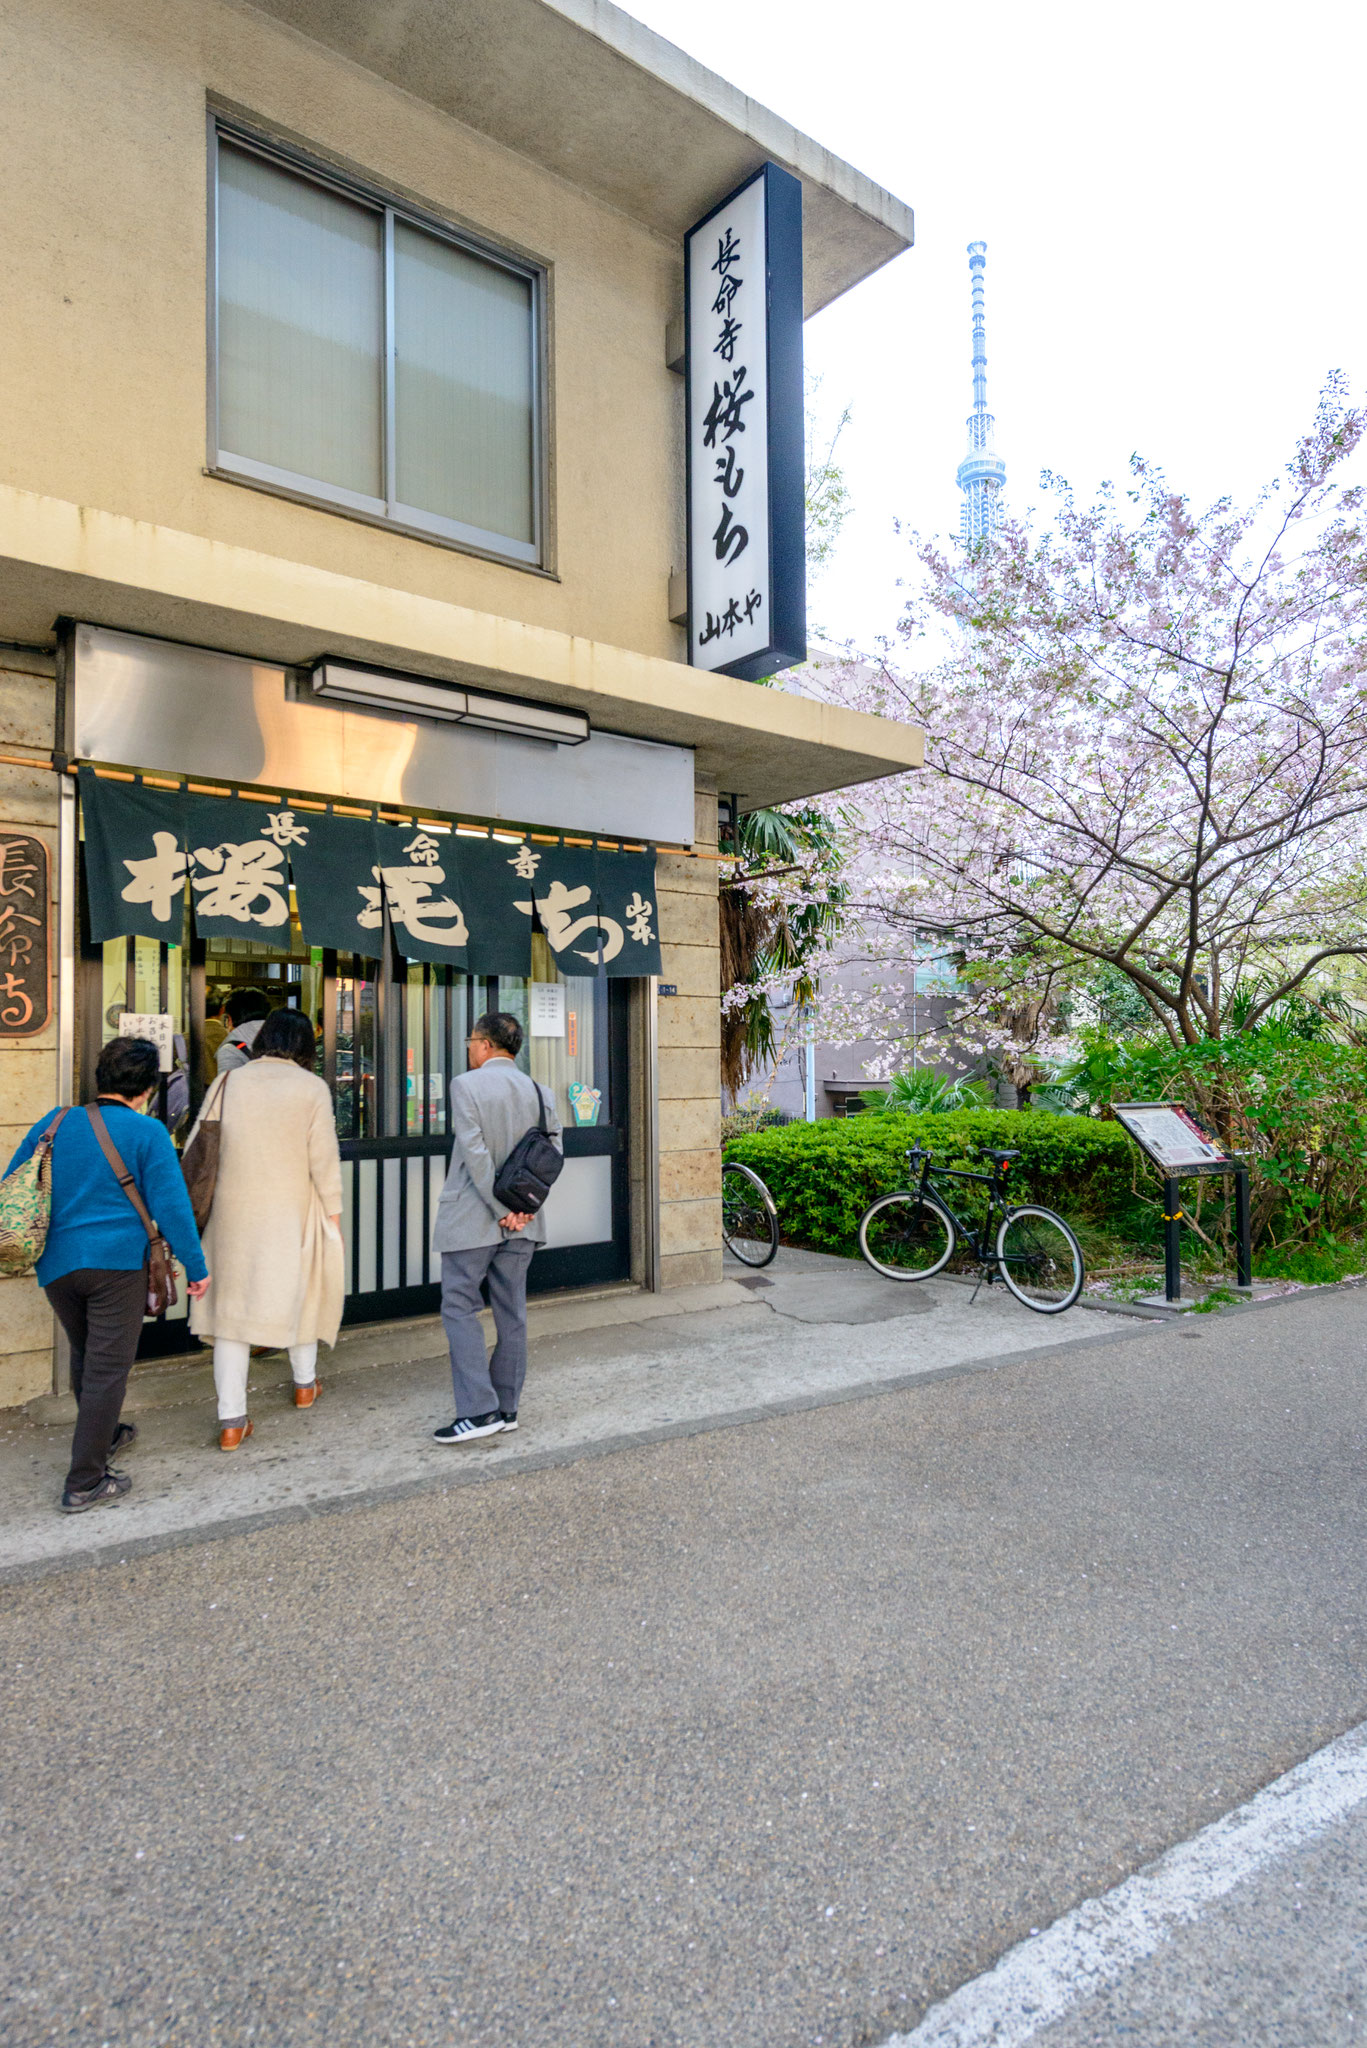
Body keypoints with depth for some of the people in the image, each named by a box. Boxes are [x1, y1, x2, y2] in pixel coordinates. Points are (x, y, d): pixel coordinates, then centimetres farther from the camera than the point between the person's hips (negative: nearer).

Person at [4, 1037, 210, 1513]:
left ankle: (104, 1435, 44)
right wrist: (196, 1267, -4)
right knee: (108, 1368, 2)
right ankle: (85, 1483, 6)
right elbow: (170, 1205, -12)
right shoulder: (146, 1132, -10)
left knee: (84, 1358, 24)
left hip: (56, 1265, 6)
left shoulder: (54, 1122, 6)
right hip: (118, 1261, -6)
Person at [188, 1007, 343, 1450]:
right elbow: (324, 1159, -6)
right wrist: (332, 1212, 4)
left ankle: (231, 1420, 7)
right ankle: (305, 1383, 38)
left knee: (232, 1304, 6)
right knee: (298, 1292, 19)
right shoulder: (312, 1088, -7)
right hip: (290, 1214, -1)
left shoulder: (229, 1082, 0)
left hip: (233, 1214, 1)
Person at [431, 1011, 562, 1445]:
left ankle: (479, 1410, -2)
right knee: (511, 1312, 11)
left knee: (459, 1308, 3)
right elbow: (553, 1155, 1)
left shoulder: (466, 1085, -10)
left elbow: (476, 1155, -16)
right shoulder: (541, 1092, 6)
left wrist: (502, 1210, -13)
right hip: (523, 1221, 6)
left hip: (472, 1220, -5)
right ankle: (507, 1408, 18)